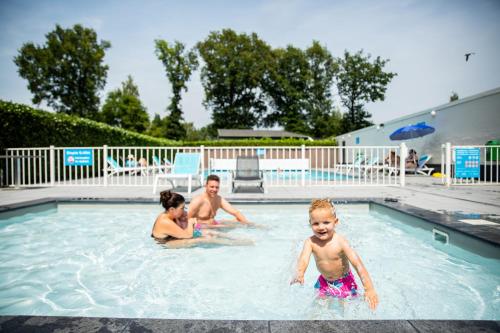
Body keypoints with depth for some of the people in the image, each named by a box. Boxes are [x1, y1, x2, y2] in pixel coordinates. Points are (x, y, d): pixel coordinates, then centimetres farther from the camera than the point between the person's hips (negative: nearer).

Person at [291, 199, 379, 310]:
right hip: (324, 281, 3)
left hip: (344, 281, -3)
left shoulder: (340, 242, -28)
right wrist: (300, 274, -58)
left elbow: (358, 264, -32)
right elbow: (304, 259, -34)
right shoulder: (310, 242, -21)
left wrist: (369, 289, -41)